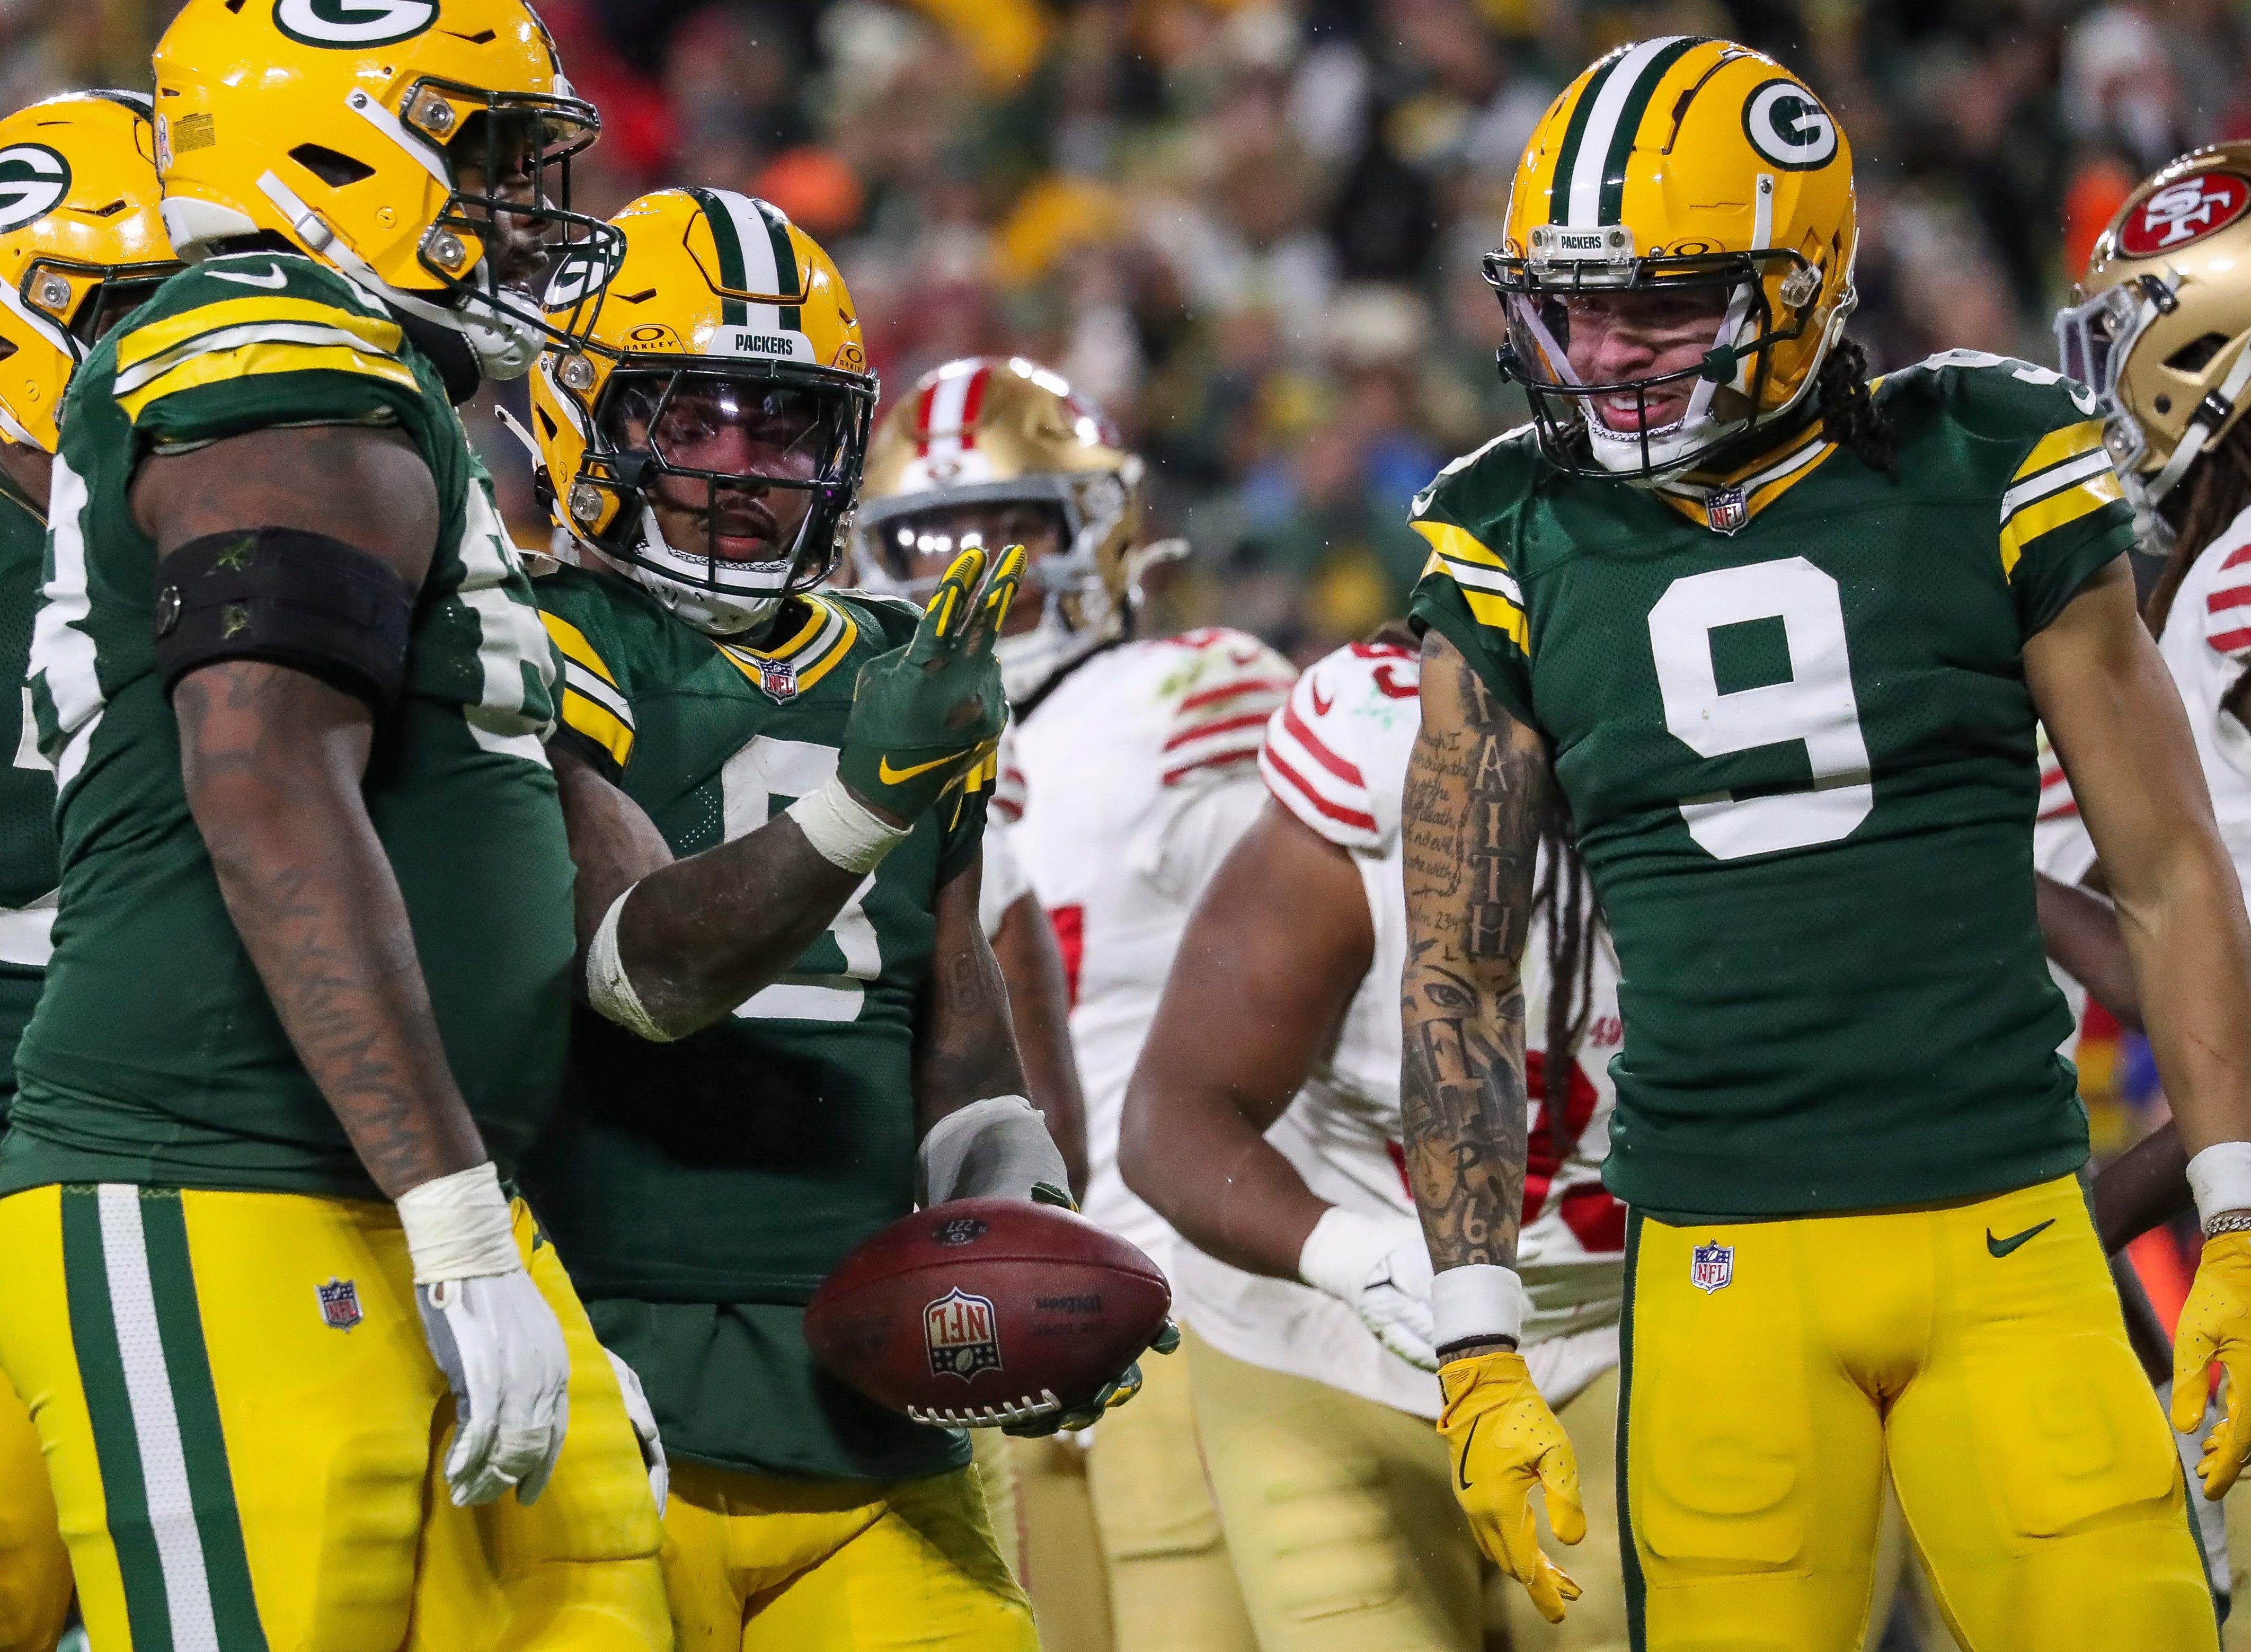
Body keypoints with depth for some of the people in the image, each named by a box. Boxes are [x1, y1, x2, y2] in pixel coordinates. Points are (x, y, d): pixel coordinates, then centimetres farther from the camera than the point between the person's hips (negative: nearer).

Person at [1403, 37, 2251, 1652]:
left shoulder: (1985, 479, 1)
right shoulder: (1519, 557, 5)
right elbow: (1460, 975, 8)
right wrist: (1479, 1358, 2)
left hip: (2007, 1234, -1)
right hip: (1722, 1265, 1)